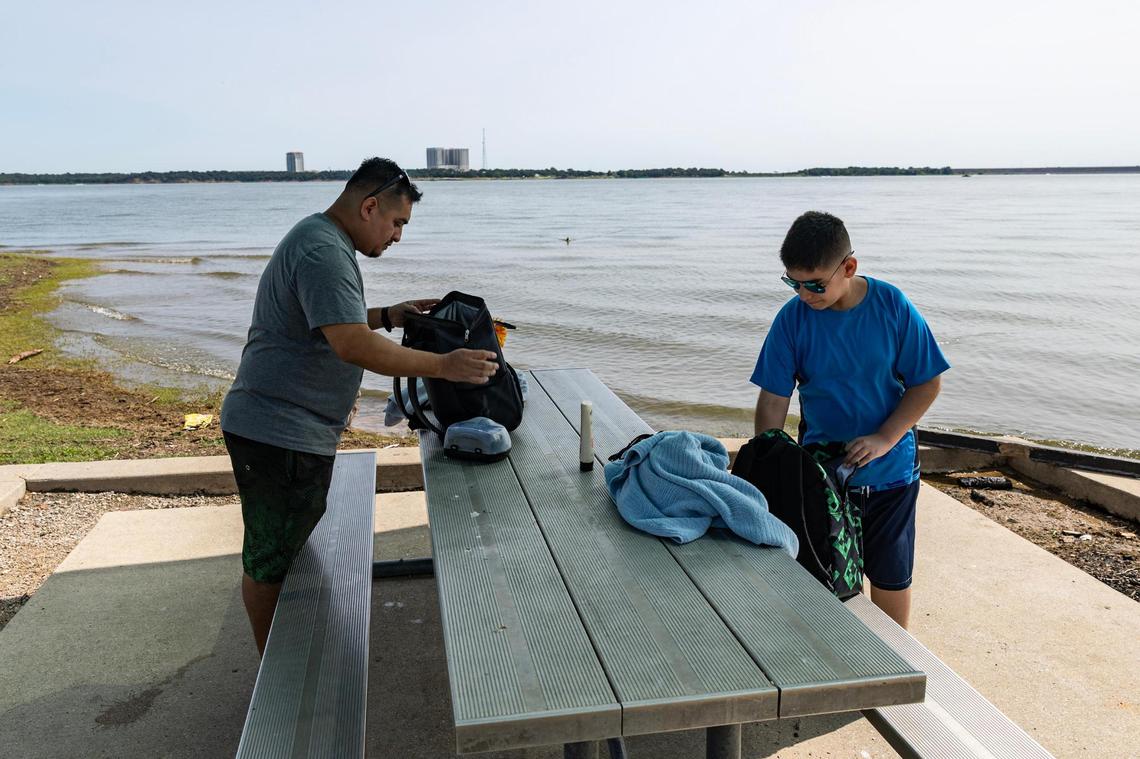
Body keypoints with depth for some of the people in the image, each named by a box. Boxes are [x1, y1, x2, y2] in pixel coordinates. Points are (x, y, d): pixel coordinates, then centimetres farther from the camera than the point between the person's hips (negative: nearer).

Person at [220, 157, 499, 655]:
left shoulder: (318, 240, 15)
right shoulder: (323, 251, -20)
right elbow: (353, 346, -31)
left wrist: (387, 316, 13)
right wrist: (443, 365, -26)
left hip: (281, 429, 11)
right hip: (281, 435, -11)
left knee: (276, 556, 21)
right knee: (270, 565, 3)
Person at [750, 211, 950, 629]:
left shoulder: (893, 308, -14)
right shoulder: (792, 319, -12)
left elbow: (927, 383, -7)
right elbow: (773, 400, -9)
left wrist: (884, 439, -19)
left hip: (890, 470, 0)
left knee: (890, 576, 15)